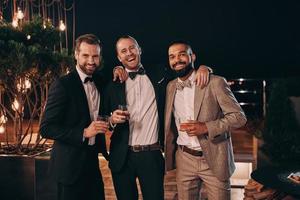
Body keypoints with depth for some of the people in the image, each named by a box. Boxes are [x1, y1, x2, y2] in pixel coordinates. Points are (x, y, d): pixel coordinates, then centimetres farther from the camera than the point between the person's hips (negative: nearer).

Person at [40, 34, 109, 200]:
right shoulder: (63, 85, -14)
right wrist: (84, 133, -26)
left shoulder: (100, 81, 6)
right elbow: (46, 128, -16)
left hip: (93, 161, 6)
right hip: (70, 165, -6)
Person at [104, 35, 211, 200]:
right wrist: (112, 119, -15)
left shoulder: (158, 75, 5)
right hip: (123, 157, 1)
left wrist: (202, 68, -5)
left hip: (152, 156, 0)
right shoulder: (113, 85, 5)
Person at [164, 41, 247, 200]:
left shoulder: (215, 82, -9)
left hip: (213, 159, -4)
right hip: (184, 159, 4)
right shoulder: (171, 86, 7)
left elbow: (239, 117, -10)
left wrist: (207, 127, -22)